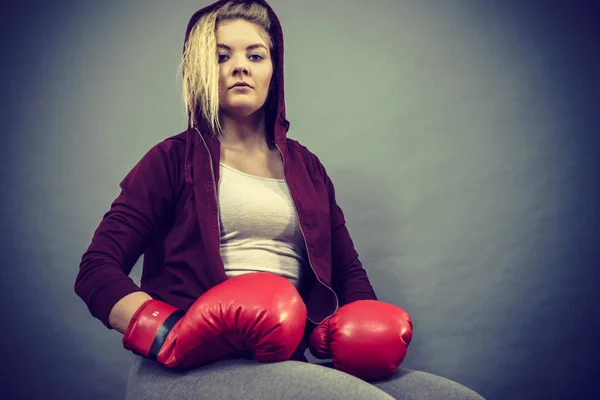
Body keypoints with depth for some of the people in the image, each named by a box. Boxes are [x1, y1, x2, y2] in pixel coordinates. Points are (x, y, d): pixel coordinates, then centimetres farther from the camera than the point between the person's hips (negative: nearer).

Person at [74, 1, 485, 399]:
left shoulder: (306, 167, 20)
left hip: (287, 362, 5)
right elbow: (97, 268, 0)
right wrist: (166, 332, -18)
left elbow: (349, 271, 21)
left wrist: (366, 330, -2)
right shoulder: (174, 159, 8)